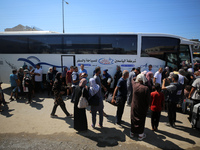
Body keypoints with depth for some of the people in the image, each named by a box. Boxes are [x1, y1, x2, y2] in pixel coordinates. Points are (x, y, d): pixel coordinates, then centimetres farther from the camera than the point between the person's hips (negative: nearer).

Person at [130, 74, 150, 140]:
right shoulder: (146, 88, -22)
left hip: (134, 107, 3)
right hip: (142, 108, -3)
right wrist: (146, 108, 2)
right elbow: (148, 100, -14)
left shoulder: (134, 85, -12)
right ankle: (140, 135, 26)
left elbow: (132, 80, 14)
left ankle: (132, 132, 34)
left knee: (133, 119, 18)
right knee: (141, 120, 12)